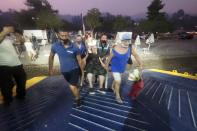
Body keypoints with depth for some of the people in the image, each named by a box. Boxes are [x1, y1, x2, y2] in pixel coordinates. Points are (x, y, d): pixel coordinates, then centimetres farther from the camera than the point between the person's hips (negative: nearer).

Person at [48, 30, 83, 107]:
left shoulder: (74, 47, -16)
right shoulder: (55, 46, -11)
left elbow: (79, 60, -6)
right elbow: (51, 57, 5)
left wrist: (82, 71, -1)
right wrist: (50, 69, 8)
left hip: (74, 69, -3)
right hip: (64, 70, 3)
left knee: (72, 87, -9)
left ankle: (78, 99, 21)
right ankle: (77, 96, 51)